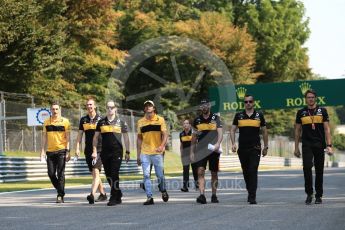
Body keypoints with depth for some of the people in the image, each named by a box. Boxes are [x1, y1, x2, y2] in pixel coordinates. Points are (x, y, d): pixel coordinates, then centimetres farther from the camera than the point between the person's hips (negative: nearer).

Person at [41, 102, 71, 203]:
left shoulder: (65, 121, -1)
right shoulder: (46, 122, 9)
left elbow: (67, 137, -1)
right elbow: (44, 136, 12)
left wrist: (67, 151, -8)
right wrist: (43, 150, 5)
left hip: (61, 150, -4)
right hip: (50, 151, 4)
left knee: (60, 174, -6)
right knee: (51, 174, 3)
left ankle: (60, 196, -1)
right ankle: (60, 191, 22)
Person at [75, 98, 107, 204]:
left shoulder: (100, 119, 0)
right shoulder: (83, 120, 11)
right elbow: (80, 135, 13)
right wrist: (77, 148, 3)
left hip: (99, 149, -5)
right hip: (88, 150, 5)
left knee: (96, 172, -17)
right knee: (93, 174, 11)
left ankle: (92, 194, -28)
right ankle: (102, 194, 24)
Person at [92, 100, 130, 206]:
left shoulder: (121, 122, 5)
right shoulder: (101, 122, 10)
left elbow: (126, 138, 9)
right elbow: (95, 137, 13)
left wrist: (127, 152, 4)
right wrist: (94, 151, 3)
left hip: (117, 151, -3)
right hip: (105, 152, 3)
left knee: (114, 174, -12)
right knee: (108, 175, 6)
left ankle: (114, 198, -9)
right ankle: (118, 194, 23)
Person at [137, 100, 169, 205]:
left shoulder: (160, 120, 3)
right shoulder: (141, 122, 9)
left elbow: (165, 135, -1)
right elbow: (139, 138, 13)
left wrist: (162, 146, -20)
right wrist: (138, 155, 11)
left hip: (157, 152, -2)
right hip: (145, 153, 2)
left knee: (160, 175, 3)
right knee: (146, 175, -5)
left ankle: (163, 191, 28)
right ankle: (149, 197, -2)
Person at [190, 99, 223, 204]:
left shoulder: (215, 118, 1)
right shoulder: (197, 120, 9)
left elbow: (220, 133, -8)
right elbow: (194, 137, 15)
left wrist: (218, 143, -27)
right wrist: (192, 152, 11)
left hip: (213, 149, -1)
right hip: (200, 150, 1)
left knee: (214, 174, 7)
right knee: (200, 172, -14)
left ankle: (214, 195, 17)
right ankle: (202, 195, -20)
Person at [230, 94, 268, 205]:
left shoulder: (259, 115, 6)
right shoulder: (238, 115, 8)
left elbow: (264, 132, 12)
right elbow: (232, 130, 9)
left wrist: (266, 147, 11)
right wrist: (233, 143, -5)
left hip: (255, 149, -2)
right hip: (242, 149, 2)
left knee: (253, 172, -12)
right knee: (245, 172, 11)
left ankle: (252, 197, -14)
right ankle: (250, 192, 29)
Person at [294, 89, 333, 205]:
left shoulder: (322, 111, 5)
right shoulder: (301, 112, 7)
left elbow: (327, 129, 2)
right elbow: (297, 131, 12)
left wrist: (329, 145, -7)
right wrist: (296, 148, 9)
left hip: (320, 145, 0)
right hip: (307, 145, 0)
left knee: (319, 171, 5)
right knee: (307, 167, -15)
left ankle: (319, 196, 14)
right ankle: (309, 194, -5)